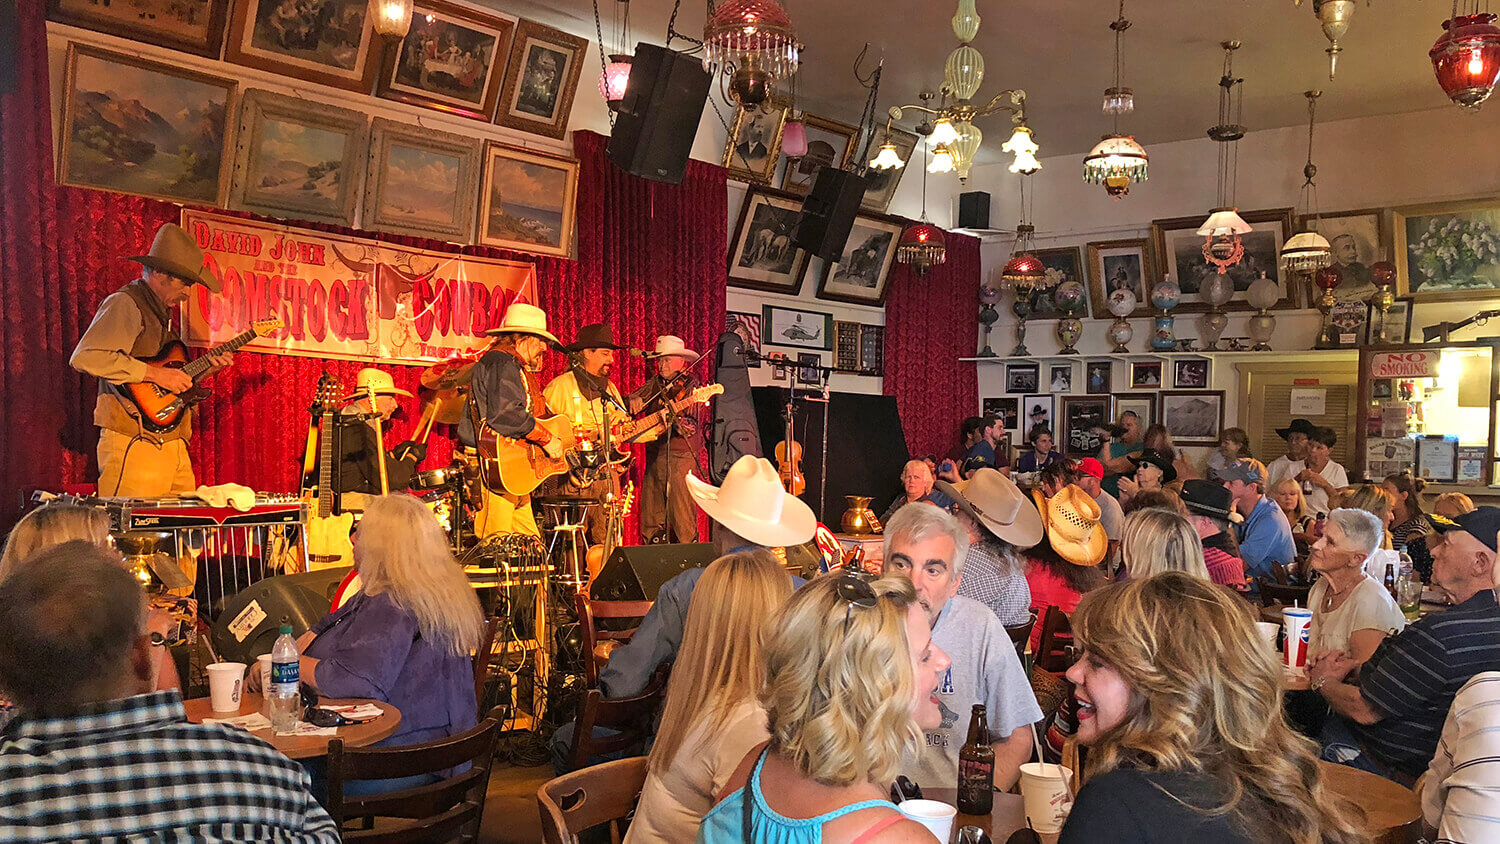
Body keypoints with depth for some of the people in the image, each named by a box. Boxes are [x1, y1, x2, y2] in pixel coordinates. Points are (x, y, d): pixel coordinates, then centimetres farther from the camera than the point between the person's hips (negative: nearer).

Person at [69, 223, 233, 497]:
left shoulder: (161, 312, 22)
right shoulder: (125, 304, -6)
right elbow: (85, 357, -22)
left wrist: (204, 370, 12)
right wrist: (154, 373, -20)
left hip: (174, 445, 9)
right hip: (134, 446, -9)